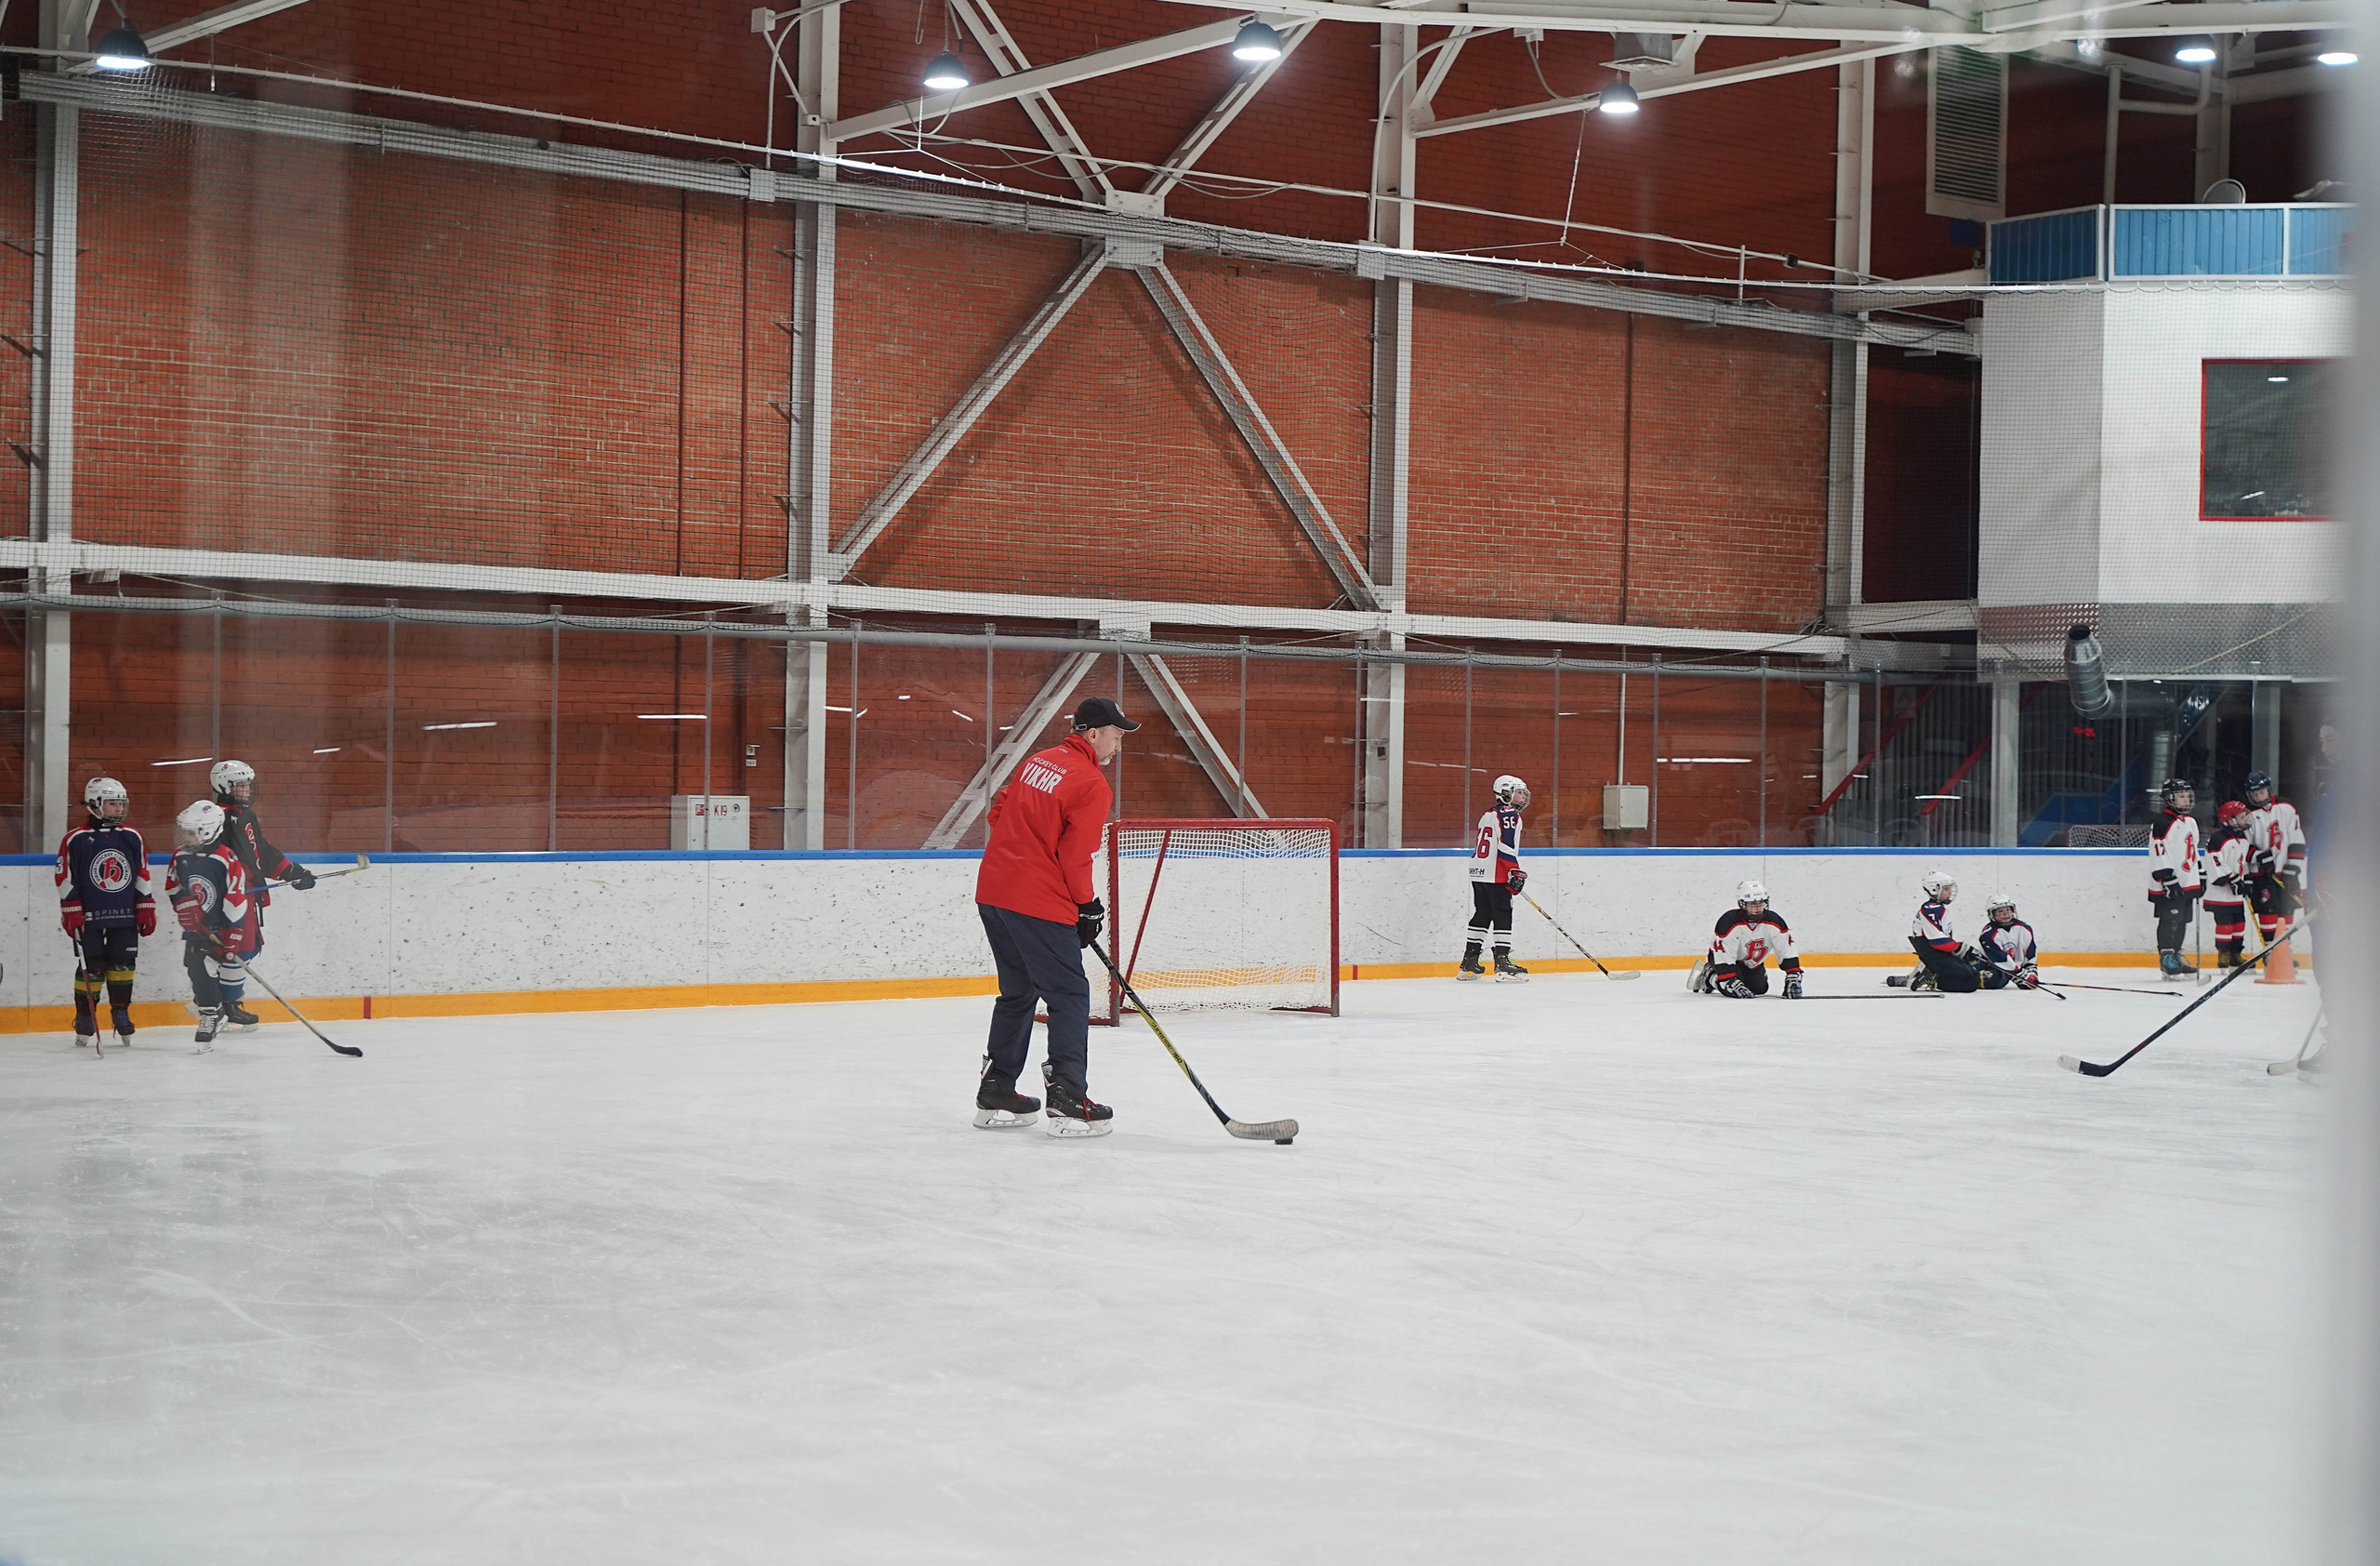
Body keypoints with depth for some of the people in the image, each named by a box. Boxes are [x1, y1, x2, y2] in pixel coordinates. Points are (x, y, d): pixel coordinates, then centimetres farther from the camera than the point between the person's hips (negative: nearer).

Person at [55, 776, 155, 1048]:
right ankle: (85, 1020, 10)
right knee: (91, 970, -1)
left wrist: (146, 910, 8)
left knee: (123, 965, 3)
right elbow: (66, 880, -3)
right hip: (89, 917, -3)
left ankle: (121, 1015, 15)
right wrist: (71, 915, -7)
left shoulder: (132, 838, 6)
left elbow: (142, 876, 12)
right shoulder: (76, 840, -6)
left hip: (125, 916, 3)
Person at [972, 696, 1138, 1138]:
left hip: (993, 890, 9)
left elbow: (999, 813, 22)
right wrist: (1089, 907, 0)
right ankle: (1068, 1102, -8)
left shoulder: (1038, 761, 14)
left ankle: (995, 1094, 23)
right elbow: (1075, 857, -13)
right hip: (1038, 903, -9)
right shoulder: (1092, 785, -11)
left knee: (1018, 992, 20)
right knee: (1069, 997, -1)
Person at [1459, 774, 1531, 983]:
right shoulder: (1509, 814, -9)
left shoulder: (1488, 814, 20)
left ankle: (1468, 964, 15)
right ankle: (1502, 962, -14)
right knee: (1502, 916, -8)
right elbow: (1507, 847, -20)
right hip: (1496, 875, -9)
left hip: (1478, 873, 9)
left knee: (1482, 915, 13)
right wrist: (1516, 873, -19)